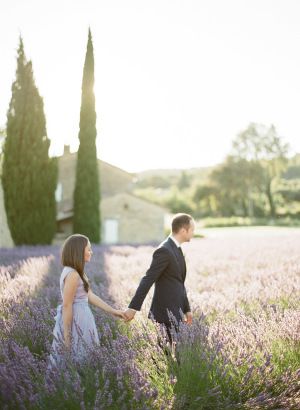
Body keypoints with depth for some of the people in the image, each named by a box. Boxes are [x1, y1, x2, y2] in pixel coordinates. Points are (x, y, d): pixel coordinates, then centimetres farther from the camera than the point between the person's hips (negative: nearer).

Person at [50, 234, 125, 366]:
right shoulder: (72, 275, -20)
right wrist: (66, 335, -17)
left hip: (80, 320, 9)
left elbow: (90, 296, 11)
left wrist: (113, 311, 12)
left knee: (78, 361, 16)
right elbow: (67, 306, -20)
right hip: (75, 322, -9)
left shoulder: (76, 272, 10)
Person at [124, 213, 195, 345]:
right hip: (166, 311, -9)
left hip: (175, 310, 9)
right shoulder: (164, 251, -18)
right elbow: (147, 280, -22)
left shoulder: (176, 249, 13)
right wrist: (133, 308, -24)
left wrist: (187, 309, 21)